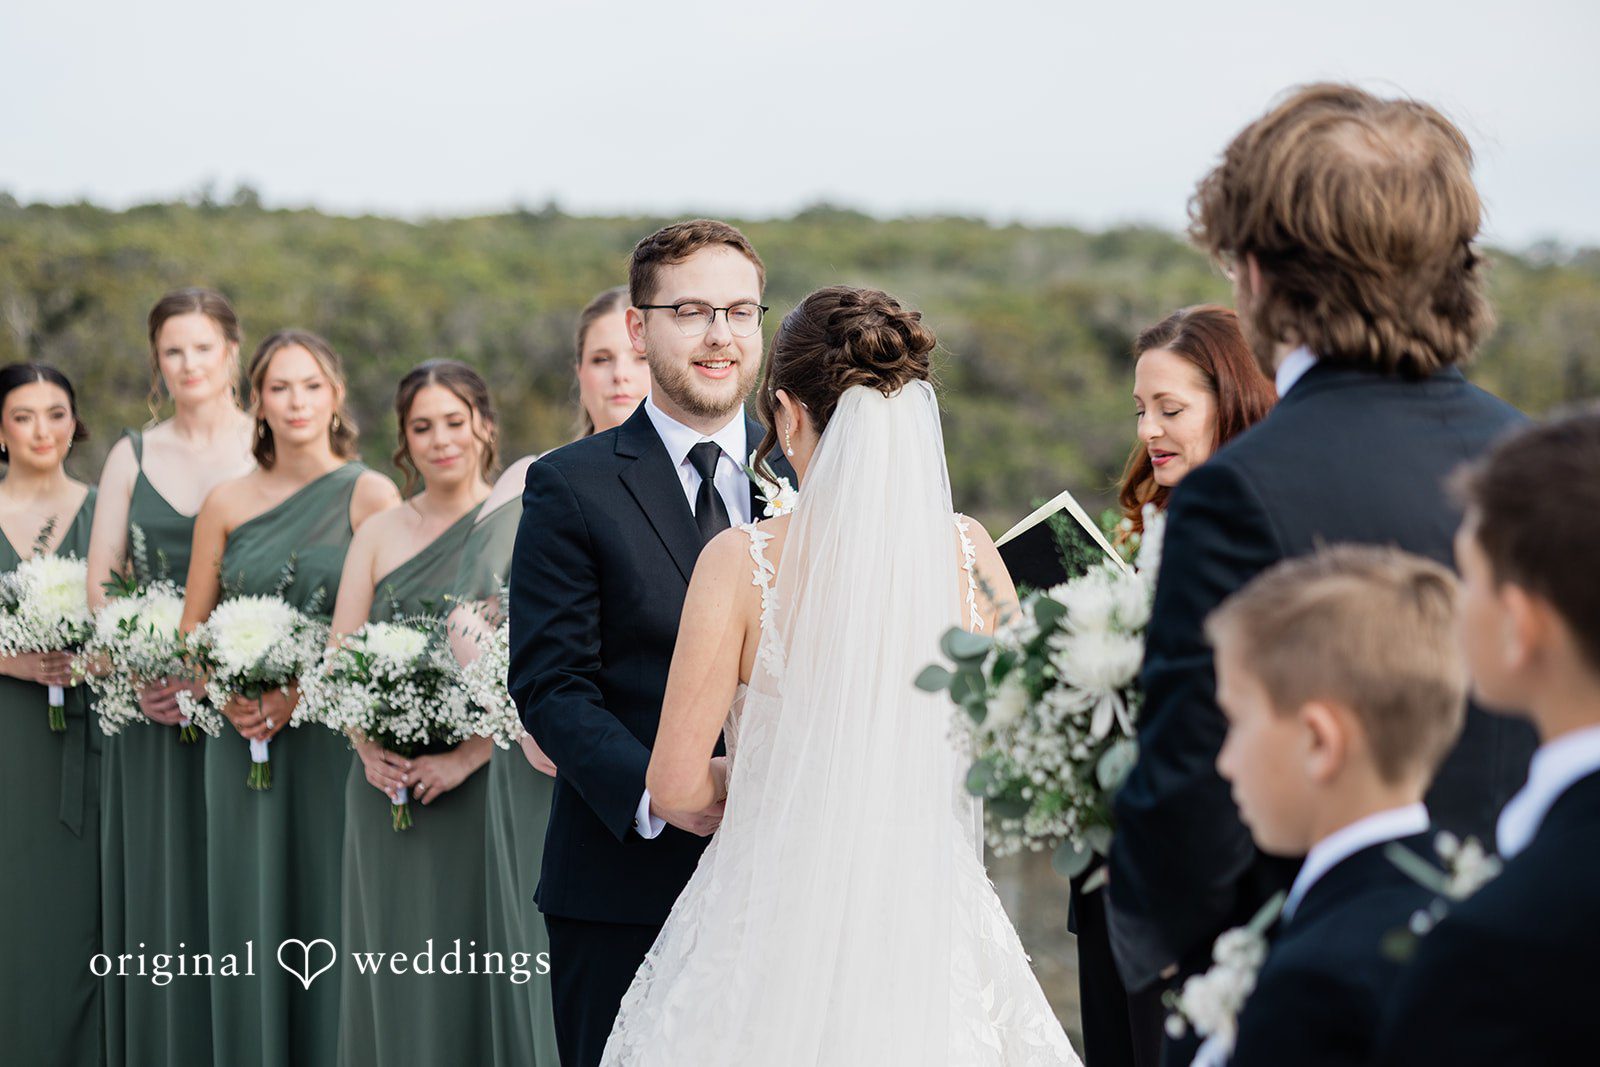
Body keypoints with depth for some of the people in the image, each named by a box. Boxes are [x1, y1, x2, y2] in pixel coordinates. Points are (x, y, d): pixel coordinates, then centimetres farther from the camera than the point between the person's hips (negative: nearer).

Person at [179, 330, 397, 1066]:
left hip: (335, 735, -3)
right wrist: (226, 697, -6)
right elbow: (190, 629, 12)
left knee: (328, 906, 0)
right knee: (250, 913, 5)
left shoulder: (372, 496, -2)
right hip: (244, 740, 3)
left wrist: (300, 695, -14)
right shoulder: (226, 505, 8)